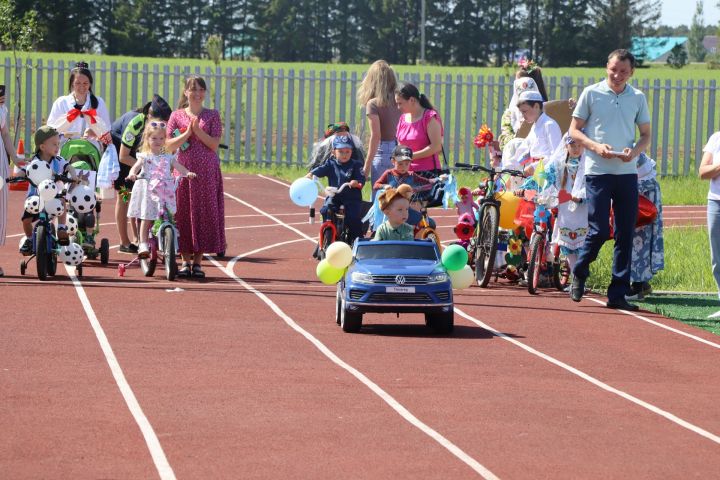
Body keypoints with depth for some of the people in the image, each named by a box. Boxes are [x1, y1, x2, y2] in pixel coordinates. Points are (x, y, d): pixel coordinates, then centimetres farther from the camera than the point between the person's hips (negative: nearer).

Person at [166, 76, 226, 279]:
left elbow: (214, 144, -5)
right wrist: (187, 133, -13)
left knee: (205, 214, -1)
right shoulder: (177, 116, 7)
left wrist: (198, 130, -16)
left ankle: (198, 262, 5)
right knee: (183, 214, 0)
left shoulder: (212, 116, 5)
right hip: (184, 170, 0)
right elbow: (169, 145, 0)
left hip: (207, 172, 0)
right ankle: (185, 261, 7)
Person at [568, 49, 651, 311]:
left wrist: (634, 151, -8)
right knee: (599, 230, -8)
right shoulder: (591, 93, 1)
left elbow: (646, 134, 14)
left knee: (625, 234, 1)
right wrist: (596, 146, -14)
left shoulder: (638, 98, 9)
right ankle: (579, 273, 19)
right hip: (598, 171, -3)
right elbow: (574, 130, 4)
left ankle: (618, 294, 6)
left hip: (628, 172, 3)